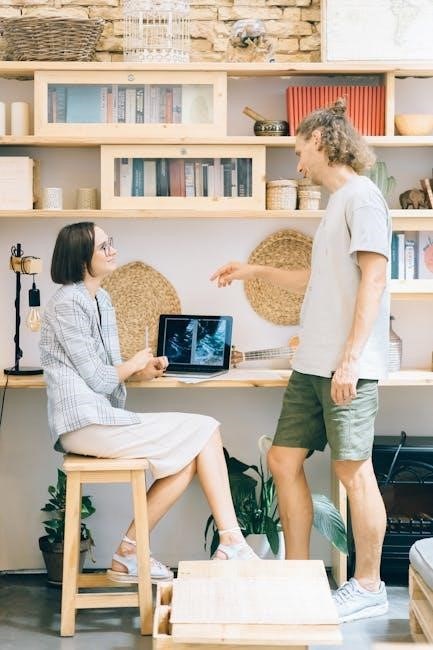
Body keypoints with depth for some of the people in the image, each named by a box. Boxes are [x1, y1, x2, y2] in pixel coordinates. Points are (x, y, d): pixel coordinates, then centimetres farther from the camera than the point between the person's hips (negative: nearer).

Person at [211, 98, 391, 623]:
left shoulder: (361, 196, -7)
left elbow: (373, 278, -16)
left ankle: (368, 588, 9)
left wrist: (351, 356, -20)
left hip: (347, 367, -9)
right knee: (284, 461, 9)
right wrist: (255, 272, 36)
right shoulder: (337, 202, 21)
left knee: (353, 471, -3)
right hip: (312, 364, 9)